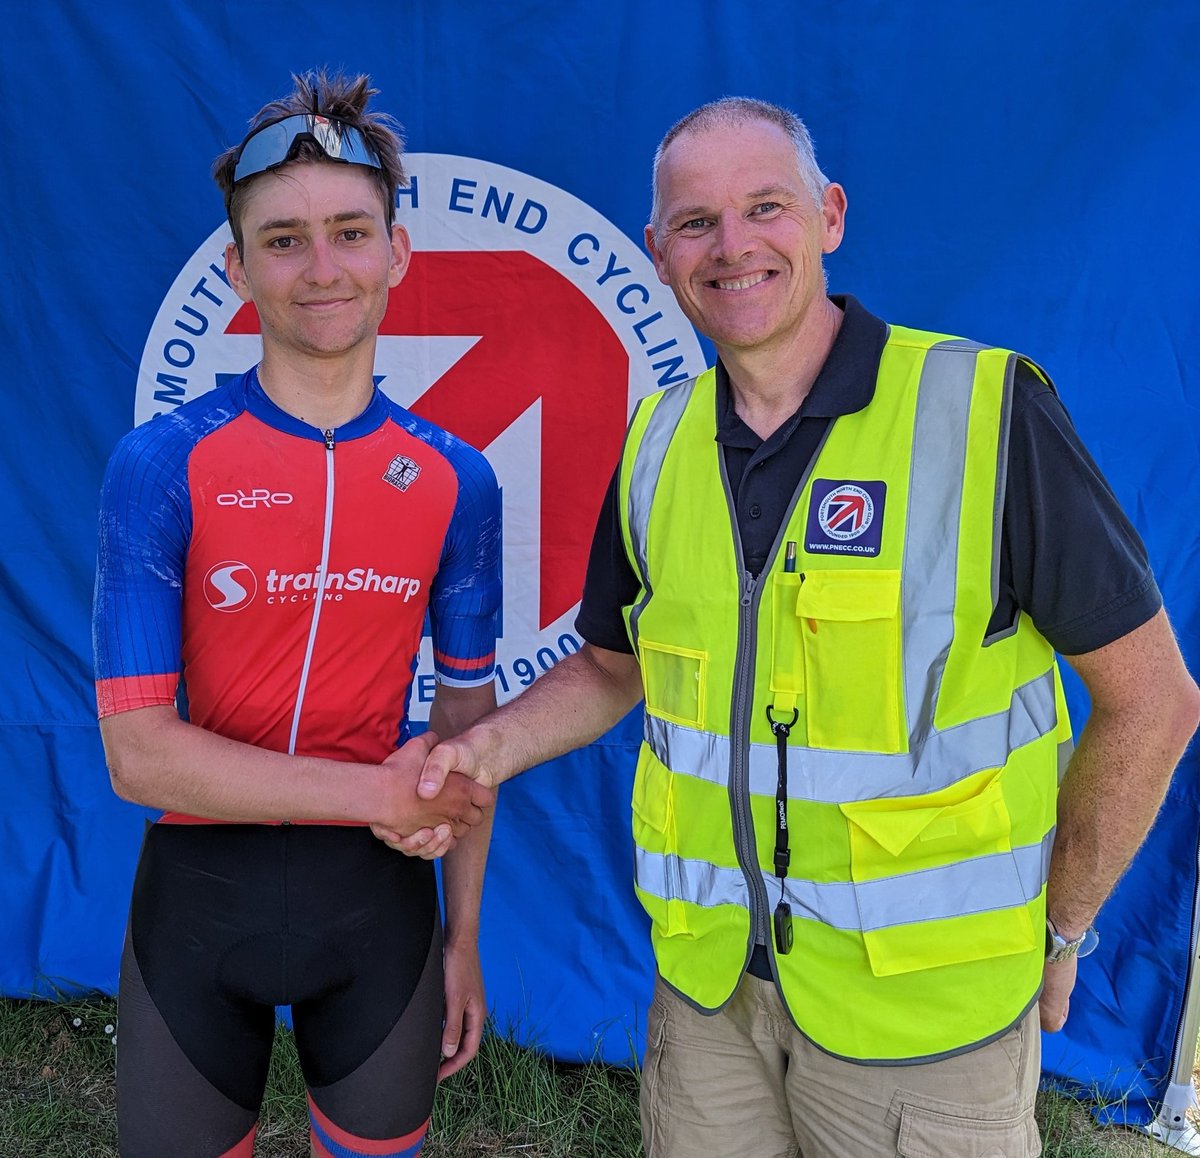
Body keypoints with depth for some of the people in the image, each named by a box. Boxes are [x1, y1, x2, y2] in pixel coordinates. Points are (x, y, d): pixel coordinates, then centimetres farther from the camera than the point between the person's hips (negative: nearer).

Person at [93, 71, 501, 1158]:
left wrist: (463, 933, 6)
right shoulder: (161, 464, -12)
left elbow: (464, 723, 4)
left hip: (377, 896, 2)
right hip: (200, 888, -1)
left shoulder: (456, 480, -4)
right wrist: (375, 794, -18)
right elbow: (139, 749, -14)